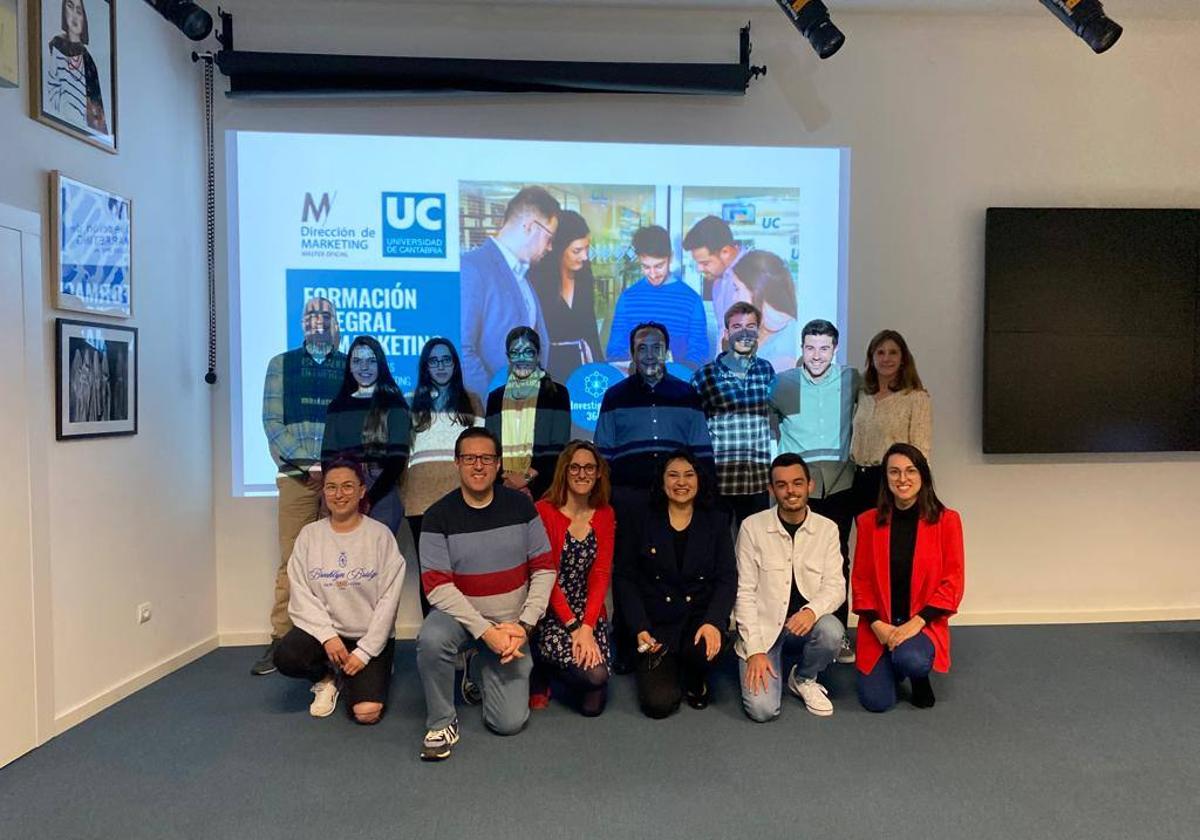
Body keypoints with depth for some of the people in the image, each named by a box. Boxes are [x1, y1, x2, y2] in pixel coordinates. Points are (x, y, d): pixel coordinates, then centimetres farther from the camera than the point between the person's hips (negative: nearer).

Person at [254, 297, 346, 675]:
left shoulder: (352, 367, 10)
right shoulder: (281, 364, 11)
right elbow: (272, 421, 3)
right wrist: (306, 463, -8)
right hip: (297, 475, 0)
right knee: (291, 560, 0)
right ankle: (281, 640, 7)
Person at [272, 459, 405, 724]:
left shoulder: (380, 535, -6)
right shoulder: (309, 535, 1)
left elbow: (388, 599, -9)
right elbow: (301, 595, -4)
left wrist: (364, 651, -13)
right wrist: (327, 635, -17)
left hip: (370, 636, -2)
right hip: (323, 629, 2)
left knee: (367, 711, -20)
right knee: (285, 657, -28)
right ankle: (328, 679, 6)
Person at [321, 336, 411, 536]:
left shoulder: (394, 404, 3)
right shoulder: (338, 406, 13)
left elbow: (398, 458, -5)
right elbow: (327, 456, 9)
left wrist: (369, 498, -13)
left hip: (382, 494, -3)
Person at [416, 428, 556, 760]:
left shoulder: (521, 506, -6)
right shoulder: (438, 515, -11)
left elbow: (544, 570, -3)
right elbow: (437, 587, -15)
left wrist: (524, 625, -14)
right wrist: (485, 630, -23)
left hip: (511, 624, 1)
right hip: (460, 614, -1)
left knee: (509, 722, -6)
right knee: (431, 639, -36)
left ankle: (483, 671, 27)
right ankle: (441, 724, -10)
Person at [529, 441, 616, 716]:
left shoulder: (605, 515, 5)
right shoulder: (544, 511, -10)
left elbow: (601, 574, -1)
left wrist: (587, 627, -13)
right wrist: (572, 626, -16)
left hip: (590, 613, 4)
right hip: (551, 613, -4)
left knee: (593, 706, -12)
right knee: (594, 674, -25)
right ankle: (541, 666, 6)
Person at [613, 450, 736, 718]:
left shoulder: (716, 522, 6)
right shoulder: (641, 523, 3)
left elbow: (727, 578, -1)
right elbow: (624, 578, 1)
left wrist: (714, 622, -19)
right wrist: (640, 628, -12)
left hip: (701, 615, 1)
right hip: (657, 623, 0)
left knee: (704, 649, -34)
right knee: (658, 703, -17)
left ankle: (695, 681, 5)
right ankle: (669, 667, 20)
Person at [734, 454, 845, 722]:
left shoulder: (827, 529, -2)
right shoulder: (752, 527, -9)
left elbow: (835, 586, -6)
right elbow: (744, 592, -8)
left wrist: (812, 610, -30)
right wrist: (755, 650, -15)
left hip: (804, 625, 3)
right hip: (763, 627, -2)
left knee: (831, 630, -31)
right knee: (763, 709, -20)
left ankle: (804, 679, 1)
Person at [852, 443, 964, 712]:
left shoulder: (946, 520, -5)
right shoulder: (869, 521, -1)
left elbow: (952, 582, -5)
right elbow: (860, 579, 2)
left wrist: (917, 622, -15)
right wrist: (876, 624, -11)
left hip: (924, 623, -1)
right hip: (878, 625, 2)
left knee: (910, 660, -33)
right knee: (876, 702, -11)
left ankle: (920, 677, 7)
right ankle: (892, 664, 25)